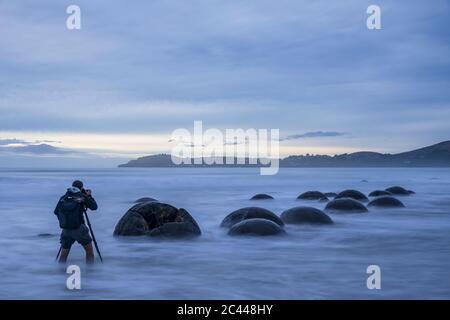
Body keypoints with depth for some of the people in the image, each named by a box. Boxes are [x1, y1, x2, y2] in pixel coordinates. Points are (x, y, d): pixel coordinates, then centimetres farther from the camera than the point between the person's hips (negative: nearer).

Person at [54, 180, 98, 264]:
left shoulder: (63, 198, 8)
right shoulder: (81, 196, -3)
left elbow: (56, 212, 14)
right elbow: (94, 207, 2)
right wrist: (89, 196, 11)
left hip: (66, 229, 4)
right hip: (78, 228, -4)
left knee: (63, 254, 13)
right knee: (89, 250, 10)